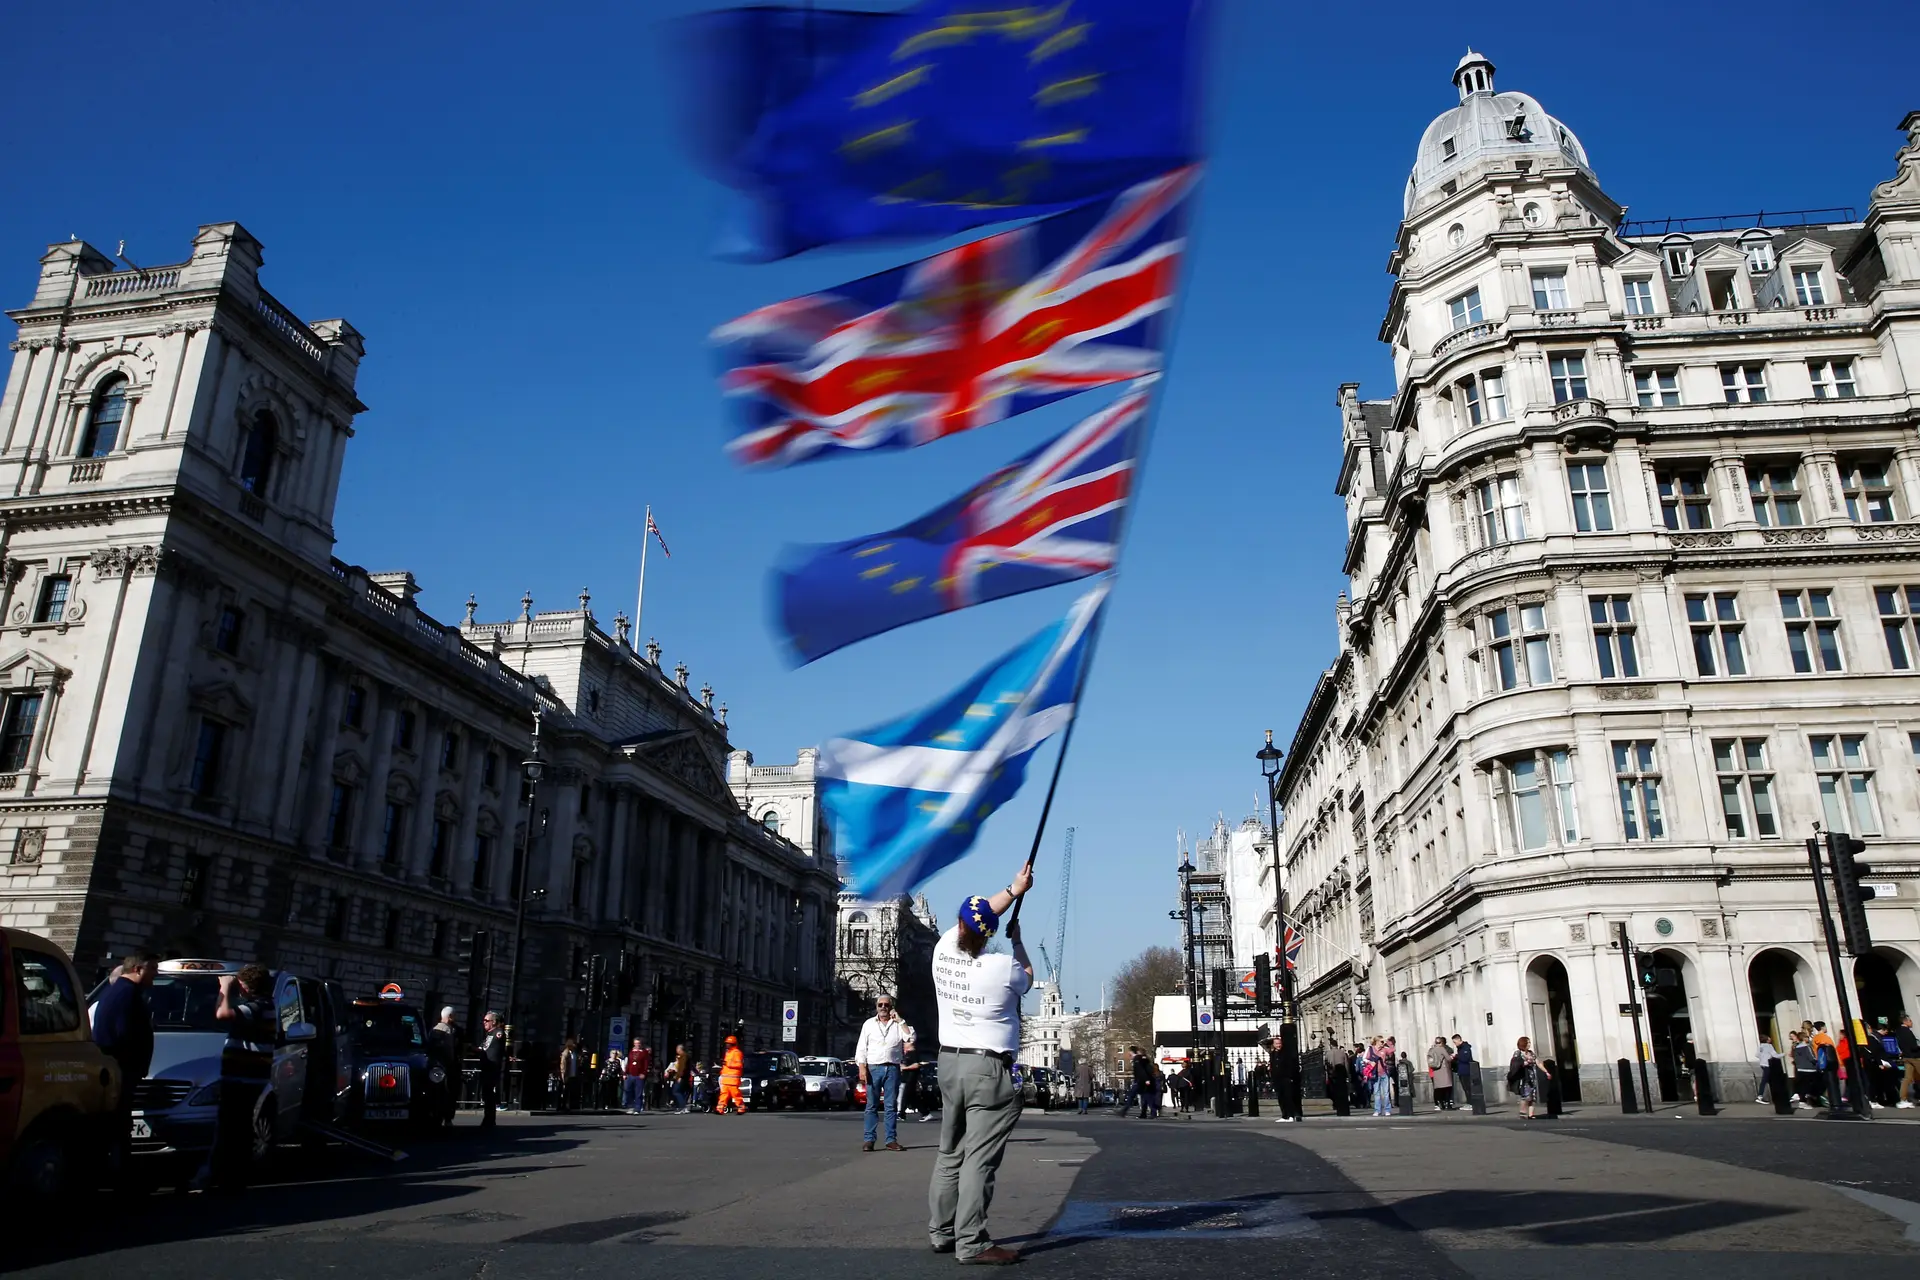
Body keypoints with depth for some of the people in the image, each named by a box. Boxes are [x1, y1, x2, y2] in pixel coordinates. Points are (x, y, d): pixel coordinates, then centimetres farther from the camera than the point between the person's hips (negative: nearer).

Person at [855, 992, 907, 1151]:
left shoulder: (898, 1024, 11)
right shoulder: (869, 1024, 11)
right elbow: (861, 1048, 7)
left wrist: (900, 1020, -4)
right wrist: (862, 1068, -5)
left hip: (892, 1068, 0)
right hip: (873, 1068, 0)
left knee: (891, 1106, 2)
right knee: (872, 1106, 0)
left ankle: (891, 1140, 4)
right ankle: (868, 1139, 1)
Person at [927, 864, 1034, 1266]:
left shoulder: (943, 950, 1)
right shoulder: (1003, 967, -13)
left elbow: (974, 915, 18)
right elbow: (1027, 978, 11)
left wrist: (1013, 890, 26)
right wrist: (1016, 940, 25)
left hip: (949, 1062, 6)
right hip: (989, 1068, -6)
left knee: (950, 1153, 15)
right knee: (980, 1158, -5)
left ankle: (941, 1233, 21)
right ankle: (972, 1243, -5)